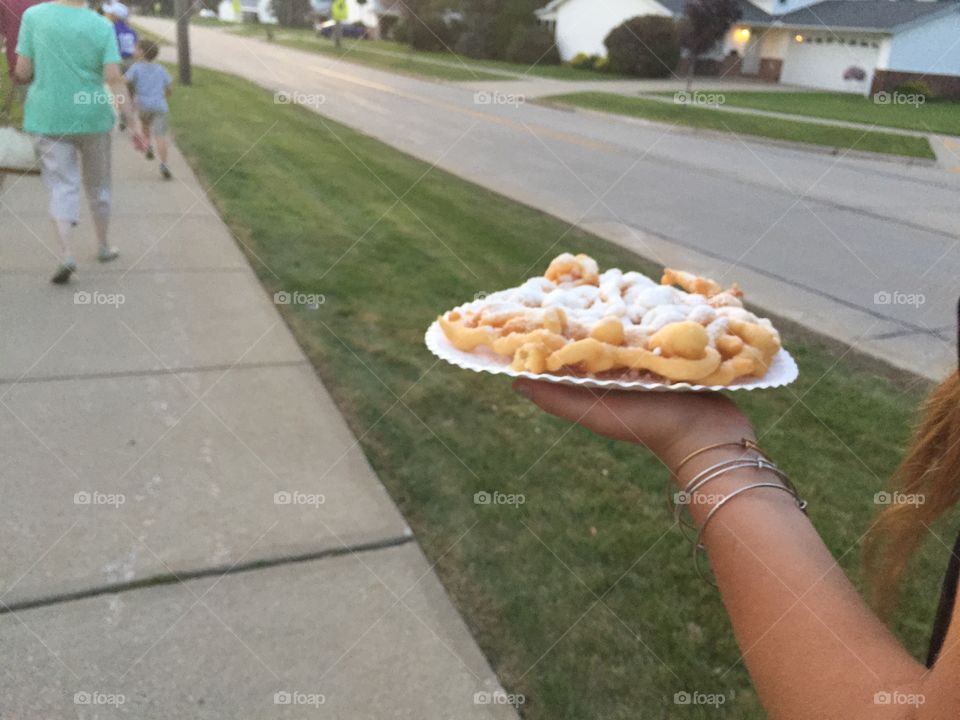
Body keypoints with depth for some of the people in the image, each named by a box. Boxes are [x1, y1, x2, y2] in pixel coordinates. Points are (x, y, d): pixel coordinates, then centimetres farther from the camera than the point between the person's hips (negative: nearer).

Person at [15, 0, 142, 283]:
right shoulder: (102, 26, -6)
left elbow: (22, 72, -6)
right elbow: (114, 78, -14)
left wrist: (31, 78, 17)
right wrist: (133, 122, -11)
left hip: (50, 119, 0)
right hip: (92, 118, 0)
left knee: (63, 187, 2)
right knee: (97, 184, 17)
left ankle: (67, 256, -15)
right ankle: (104, 247, 29)